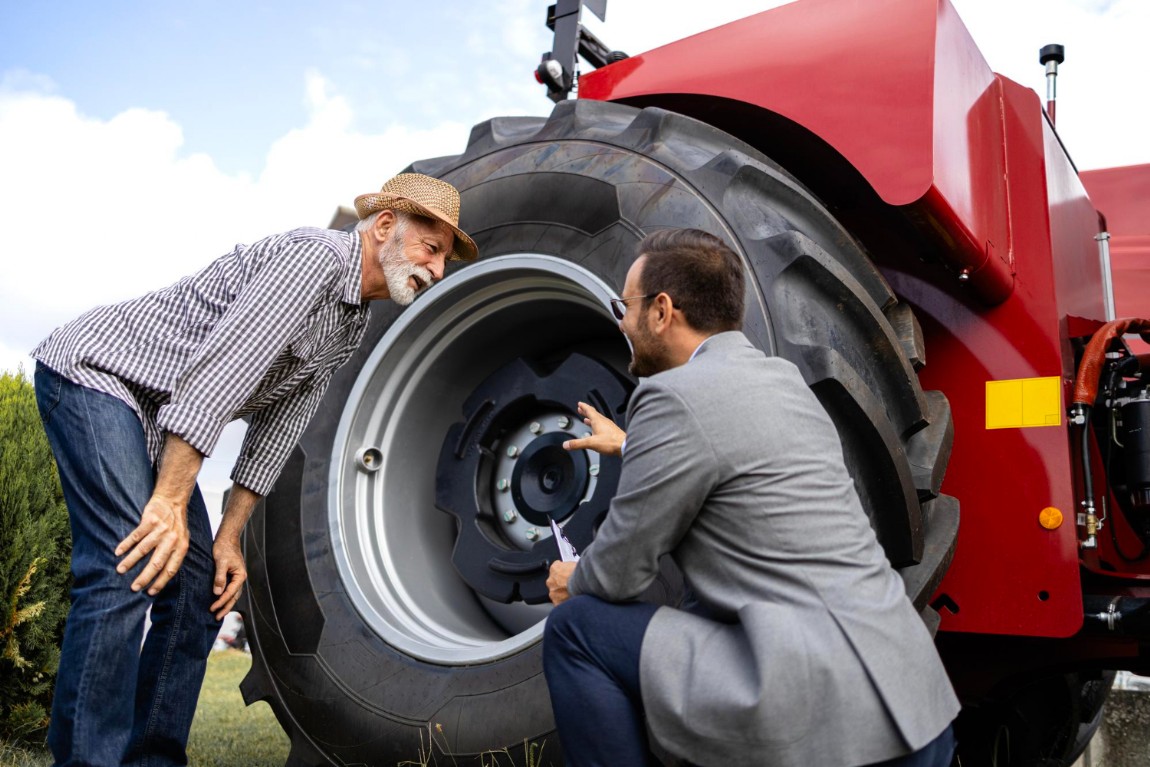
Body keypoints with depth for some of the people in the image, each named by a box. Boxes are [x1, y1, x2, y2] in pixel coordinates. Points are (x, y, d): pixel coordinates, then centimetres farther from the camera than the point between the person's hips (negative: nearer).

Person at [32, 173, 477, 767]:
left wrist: (229, 536, 5)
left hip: (153, 417, 9)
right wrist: (170, 502, -32)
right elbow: (219, 370, -31)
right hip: (94, 371, -9)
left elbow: (276, 427, 9)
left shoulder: (353, 326, 8)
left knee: (199, 587, 5)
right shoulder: (316, 255, -22)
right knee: (128, 568, -21)